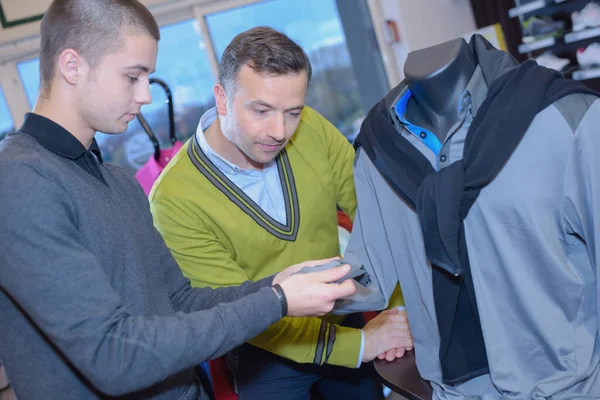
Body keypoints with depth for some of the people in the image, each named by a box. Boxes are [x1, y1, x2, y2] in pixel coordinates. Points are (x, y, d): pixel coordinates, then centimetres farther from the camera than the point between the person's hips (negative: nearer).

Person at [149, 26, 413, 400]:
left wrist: (400, 306, -22)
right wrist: (360, 344, -24)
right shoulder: (176, 199, -25)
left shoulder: (311, 129, -15)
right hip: (266, 355, -3)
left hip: (343, 319, 4)